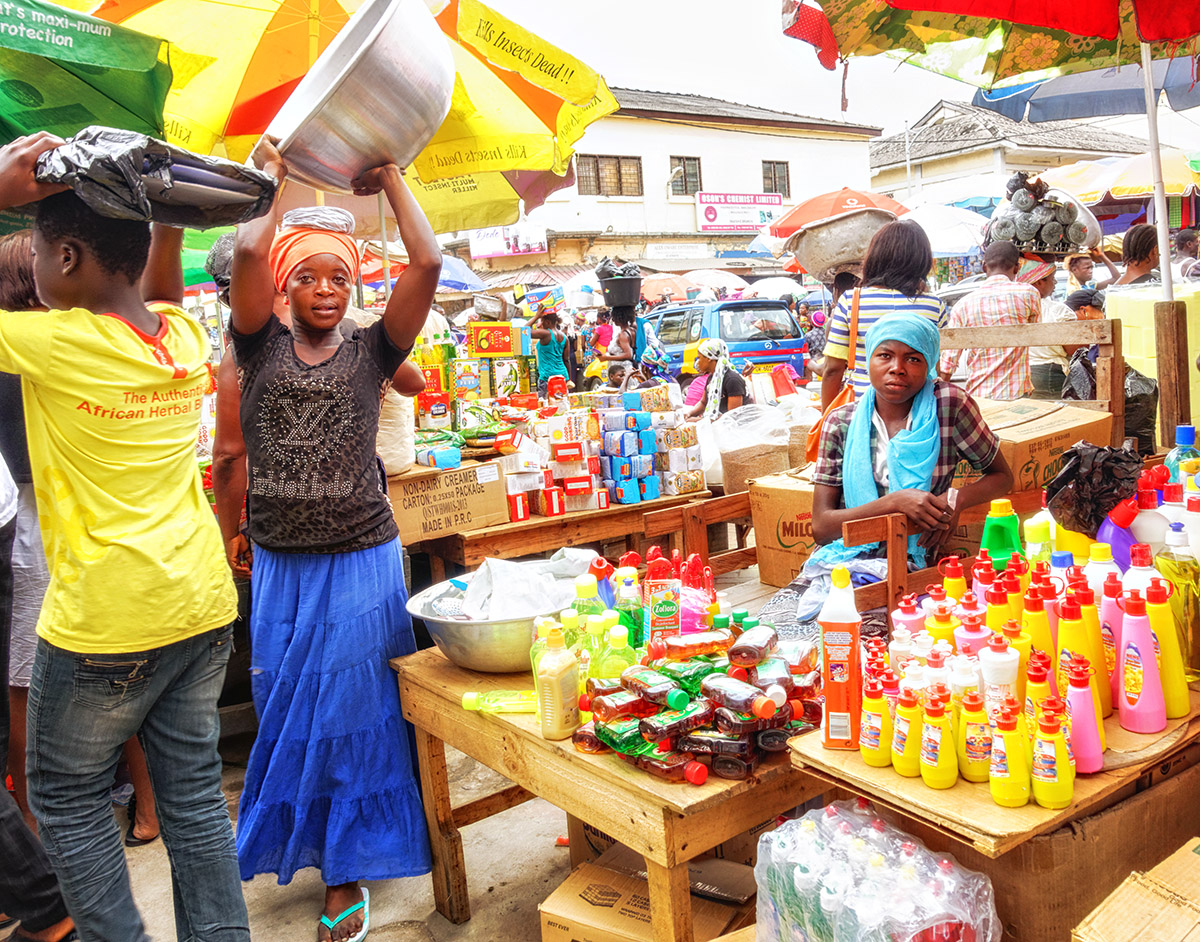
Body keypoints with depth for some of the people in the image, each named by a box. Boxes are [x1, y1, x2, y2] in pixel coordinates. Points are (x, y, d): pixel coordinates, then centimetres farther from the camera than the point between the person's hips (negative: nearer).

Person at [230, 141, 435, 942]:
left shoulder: (370, 350, 1)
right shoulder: (262, 347, 2)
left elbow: (428, 264, -11)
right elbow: (248, 252, -14)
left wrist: (390, 178, -1)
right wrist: (271, 176, 0)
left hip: (362, 561, -2)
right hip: (280, 567, 2)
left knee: (353, 716, 6)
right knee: (287, 714, 14)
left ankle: (345, 872, 21)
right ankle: (295, 841, 38)